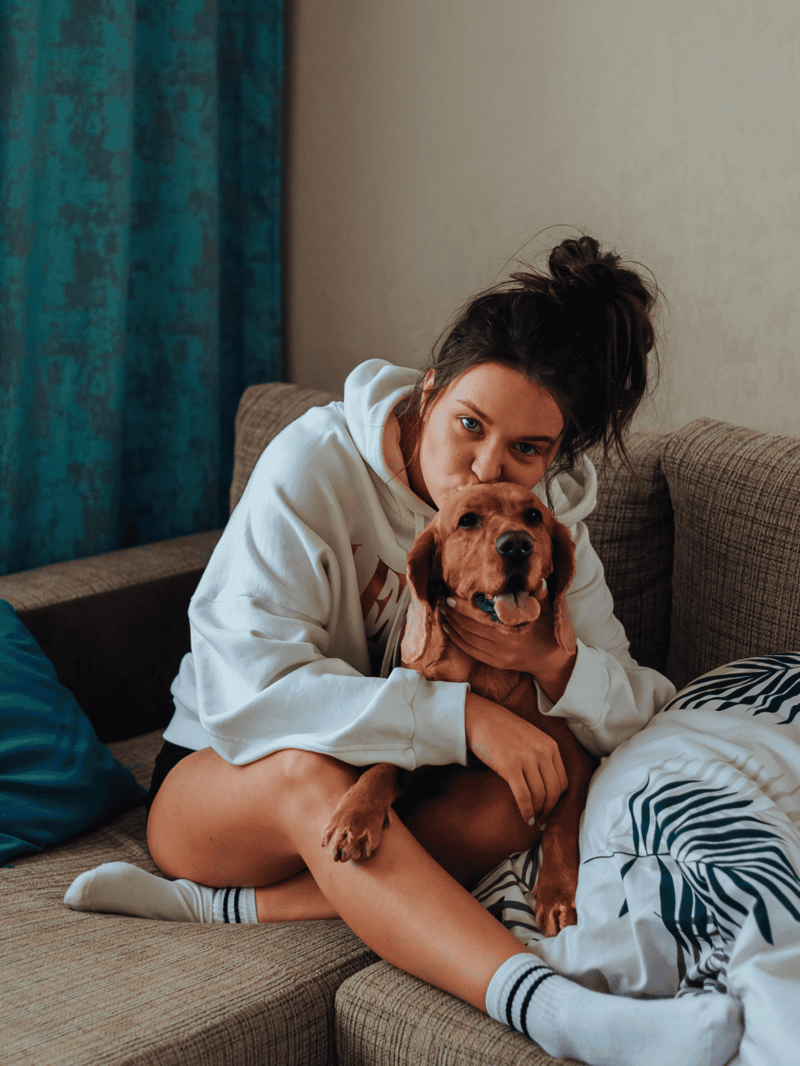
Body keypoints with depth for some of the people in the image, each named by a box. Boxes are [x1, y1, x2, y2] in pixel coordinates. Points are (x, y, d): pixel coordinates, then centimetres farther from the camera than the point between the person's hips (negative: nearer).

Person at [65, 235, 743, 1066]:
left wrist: (554, 660, -30)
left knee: (528, 790, -29)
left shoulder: (551, 519, -6)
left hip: (404, 794, 4)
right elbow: (248, 687, -31)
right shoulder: (312, 466, -21)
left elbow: (645, 714, -7)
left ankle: (221, 906, -27)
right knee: (308, 771, -39)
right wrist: (461, 715, -35)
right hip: (219, 776, -3)